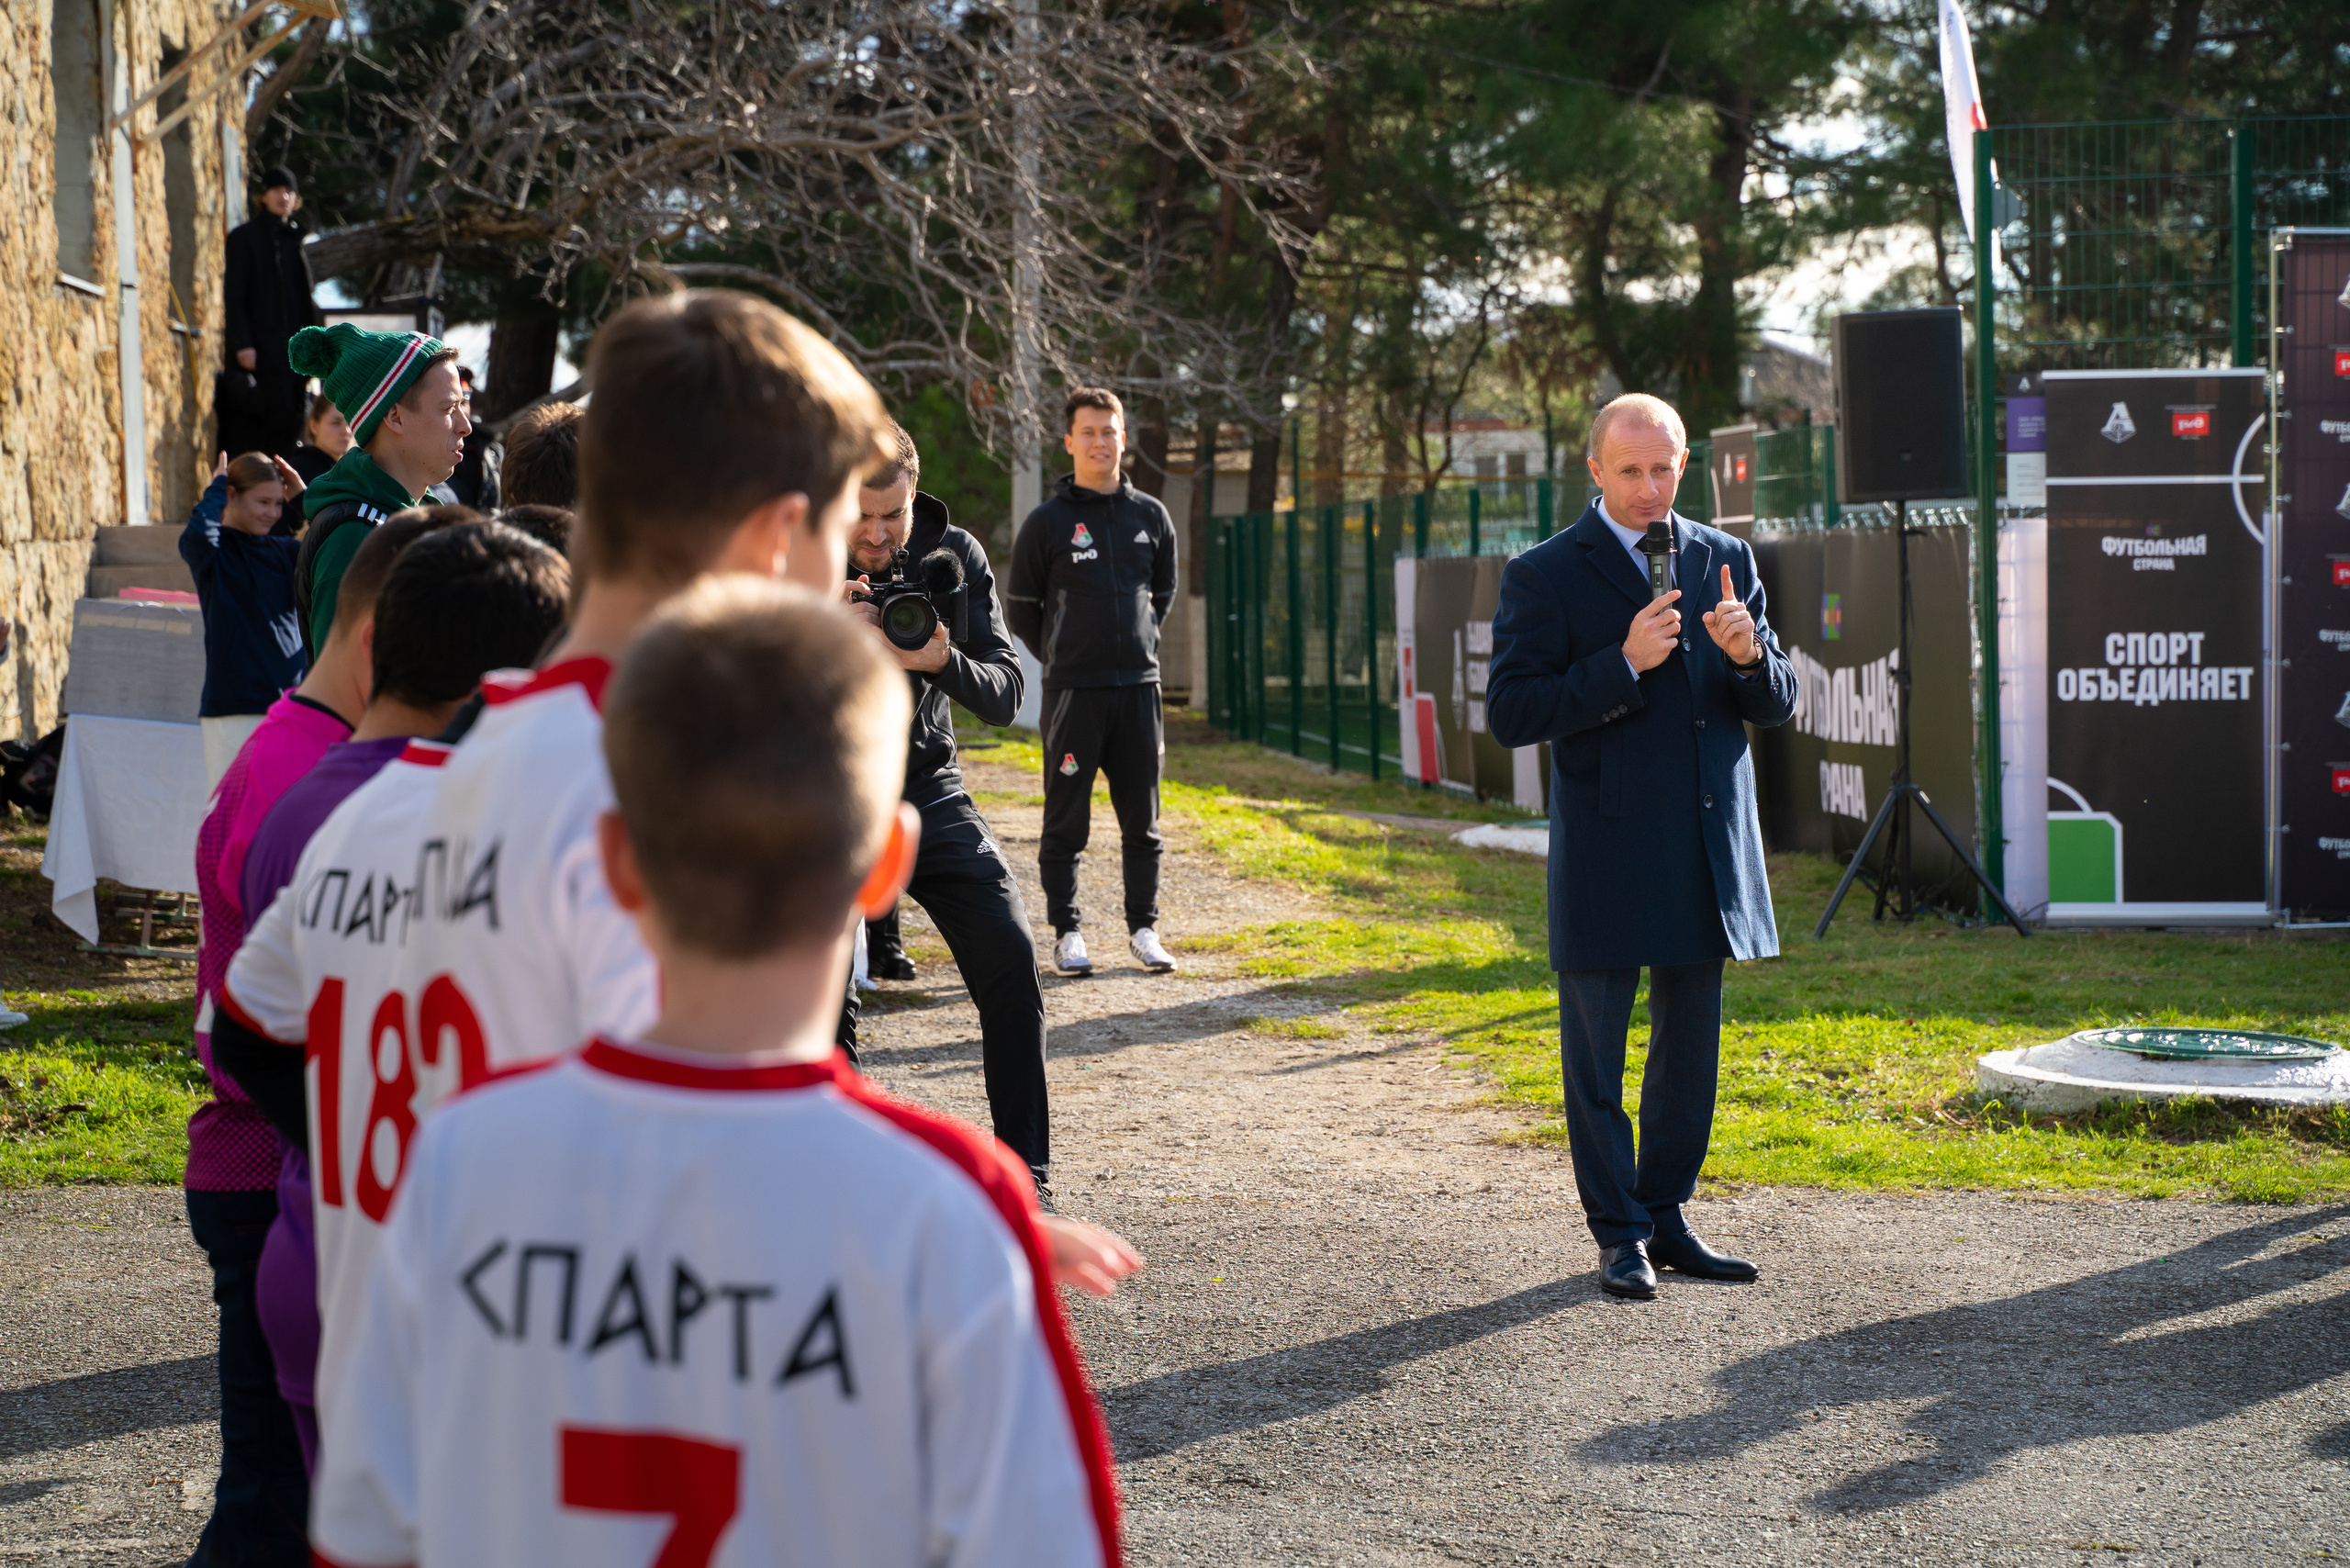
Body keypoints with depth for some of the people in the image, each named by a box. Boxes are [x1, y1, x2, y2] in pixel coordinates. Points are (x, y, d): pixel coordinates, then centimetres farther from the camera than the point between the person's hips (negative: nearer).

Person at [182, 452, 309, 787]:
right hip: (235, 709, -5)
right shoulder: (215, 550, -3)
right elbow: (196, 535, -26)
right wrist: (217, 486, -10)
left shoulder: (282, 550, 12)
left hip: (291, 702, 5)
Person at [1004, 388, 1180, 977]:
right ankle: (1066, 933, 7)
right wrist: (1061, 657, 9)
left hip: (1138, 686, 3)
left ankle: (1143, 929, 14)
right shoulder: (1048, 522, -1)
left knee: (1142, 819, 6)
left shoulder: (1151, 516, 9)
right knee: (1067, 821, 0)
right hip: (1073, 691, -3)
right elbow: (1020, 607, 7)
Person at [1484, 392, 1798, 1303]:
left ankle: (1666, 1220, 23)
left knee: (1690, 1047, 12)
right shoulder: (1544, 575, -4)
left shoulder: (1725, 561, 9)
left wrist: (1748, 653, -13)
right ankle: (1619, 1236, 12)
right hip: (1605, 855, -4)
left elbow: (1779, 704, 10)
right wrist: (1624, 665, -21)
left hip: (1708, 852, 4)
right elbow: (1509, 714, -12)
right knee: (1596, 1055, 2)